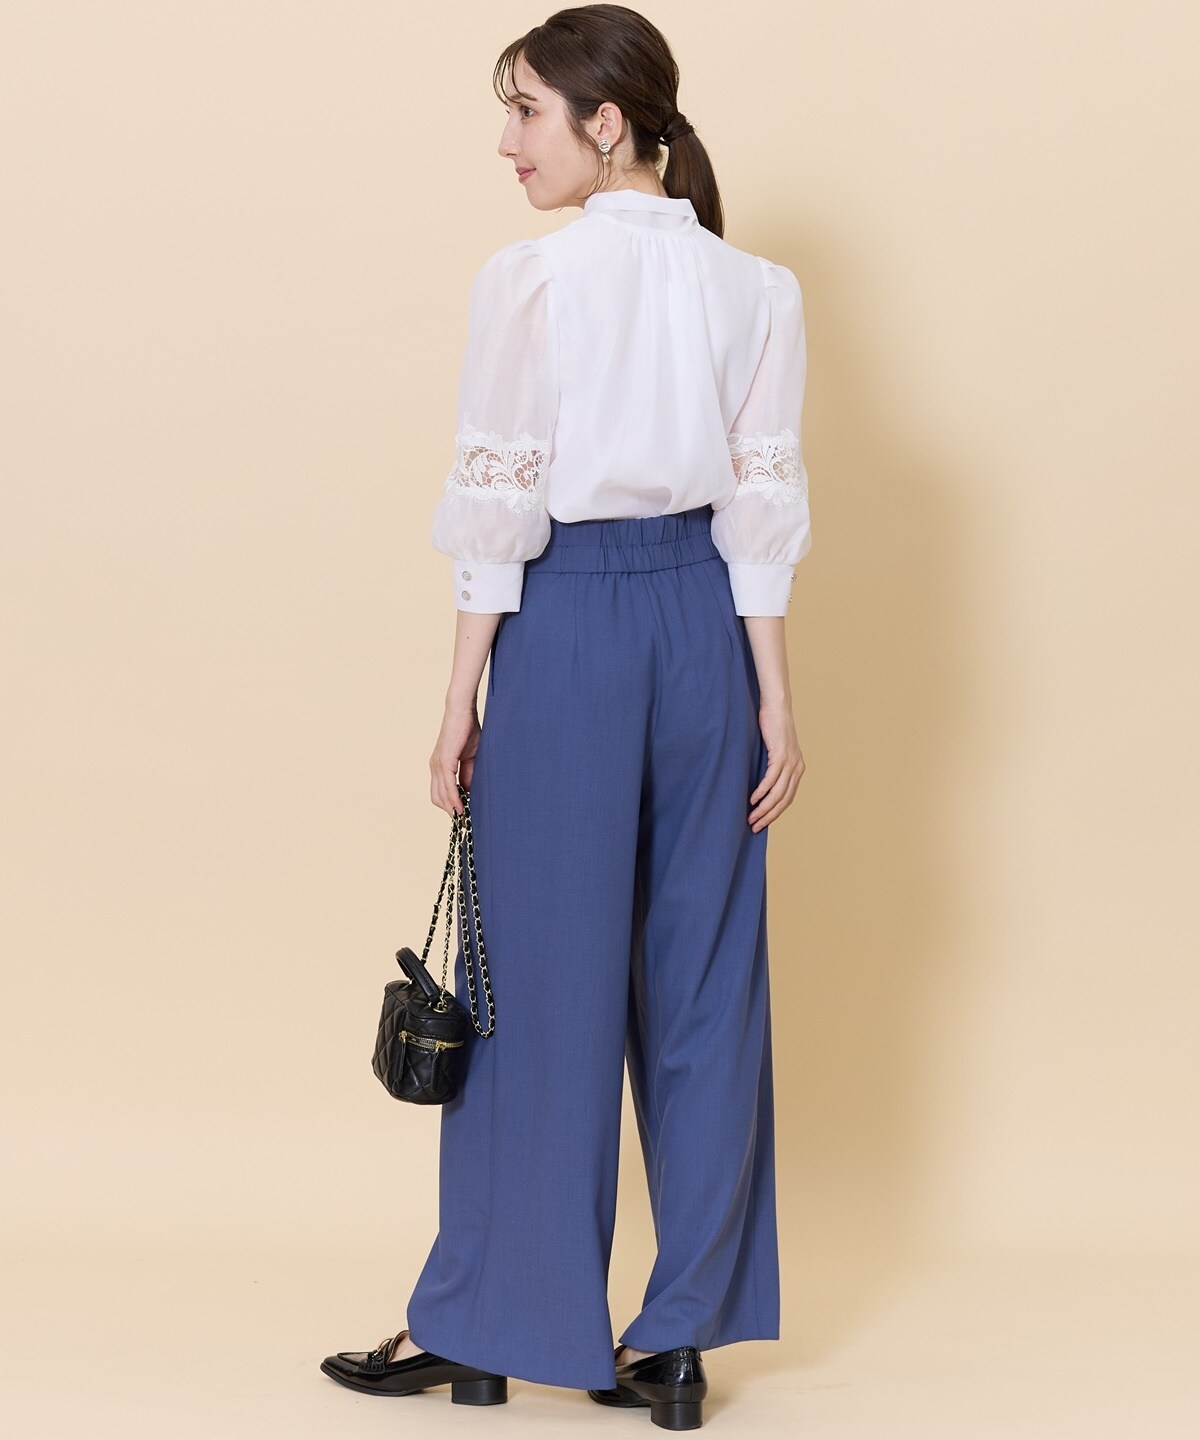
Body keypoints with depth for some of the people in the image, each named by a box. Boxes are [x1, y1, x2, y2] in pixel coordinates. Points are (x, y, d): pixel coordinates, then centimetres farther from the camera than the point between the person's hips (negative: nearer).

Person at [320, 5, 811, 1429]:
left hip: (567, 625, -4)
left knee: (539, 978, 4)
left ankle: (476, 1326, 16)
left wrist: (460, 702, -3)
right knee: (702, 975, 9)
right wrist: (775, 701, 4)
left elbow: (498, 509, -10)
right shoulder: (755, 289, 1)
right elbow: (762, 512, 1)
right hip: (707, 625, 4)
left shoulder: (527, 281, -11)